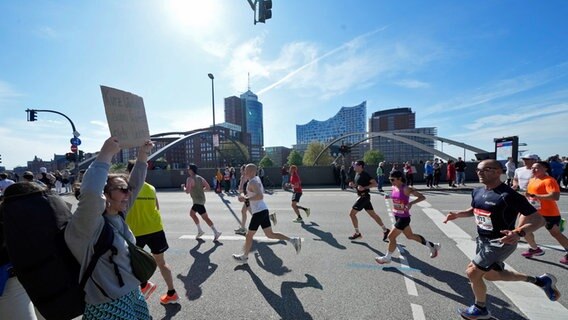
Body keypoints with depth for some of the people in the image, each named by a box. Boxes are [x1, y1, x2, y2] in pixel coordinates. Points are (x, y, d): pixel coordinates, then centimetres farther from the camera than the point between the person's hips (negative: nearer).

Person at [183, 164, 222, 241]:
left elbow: (187, 191, -20)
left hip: (198, 201, -9)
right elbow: (208, 188, 6)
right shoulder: (200, 178, 9)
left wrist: (184, 187, 0)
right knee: (191, 213, 24)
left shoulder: (190, 179, -14)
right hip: (201, 199, 9)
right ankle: (200, 231, 27)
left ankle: (216, 233, -9)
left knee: (205, 217, -8)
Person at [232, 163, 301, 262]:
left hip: (259, 212, -10)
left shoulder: (252, 182, -16)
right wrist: (247, 196, 17)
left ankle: (244, 256, 26)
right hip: (263, 210, 10)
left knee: (249, 236, 8)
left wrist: (246, 198, -22)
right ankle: (293, 240, 10)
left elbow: (260, 196, -30)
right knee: (270, 234, 14)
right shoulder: (257, 178, 13)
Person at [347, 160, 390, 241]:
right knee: (373, 214, 14)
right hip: (362, 196, 9)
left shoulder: (364, 174, -16)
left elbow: (375, 183, -21)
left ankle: (357, 233, 7)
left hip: (364, 197, -9)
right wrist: (353, 185, 2)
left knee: (352, 214, -4)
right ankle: (385, 230, 22)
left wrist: (364, 188, -27)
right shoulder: (357, 174, 11)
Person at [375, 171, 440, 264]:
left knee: (391, 236, -3)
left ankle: (387, 258, 16)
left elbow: (422, 197, -21)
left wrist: (411, 203, -35)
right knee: (410, 236, 23)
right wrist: (388, 196, 0)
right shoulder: (394, 187, 0)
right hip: (397, 216, 9)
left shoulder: (406, 189, -21)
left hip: (404, 218, -9)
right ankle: (432, 246, 43)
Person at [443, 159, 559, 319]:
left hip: (500, 243, -8)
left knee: (472, 272, -3)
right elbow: (474, 210, 17)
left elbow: (538, 219, -23)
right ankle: (540, 281, 39)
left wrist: (519, 233, -40)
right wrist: (457, 214, -1)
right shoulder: (477, 192, -1)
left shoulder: (508, 195, -25)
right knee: (490, 275, 22)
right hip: (483, 240, 8)